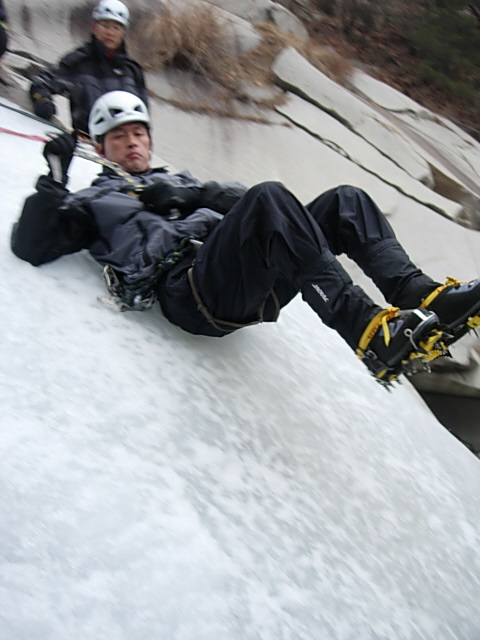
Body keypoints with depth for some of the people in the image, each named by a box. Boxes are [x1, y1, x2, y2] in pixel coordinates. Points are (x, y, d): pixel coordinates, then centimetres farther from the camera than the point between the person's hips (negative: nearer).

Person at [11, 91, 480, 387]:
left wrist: (192, 195, 3)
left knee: (345, 201, -8)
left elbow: (237, 198, 22)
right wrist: (54, 180, 0)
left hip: (253, 285, 6)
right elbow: (31, 247, 12)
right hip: (192, 292, -6)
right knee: (269, 197, -32)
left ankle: (420, 295, -27)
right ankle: (368, 332, -44)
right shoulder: (94, 202, 26)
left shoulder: (175, 182, 39)